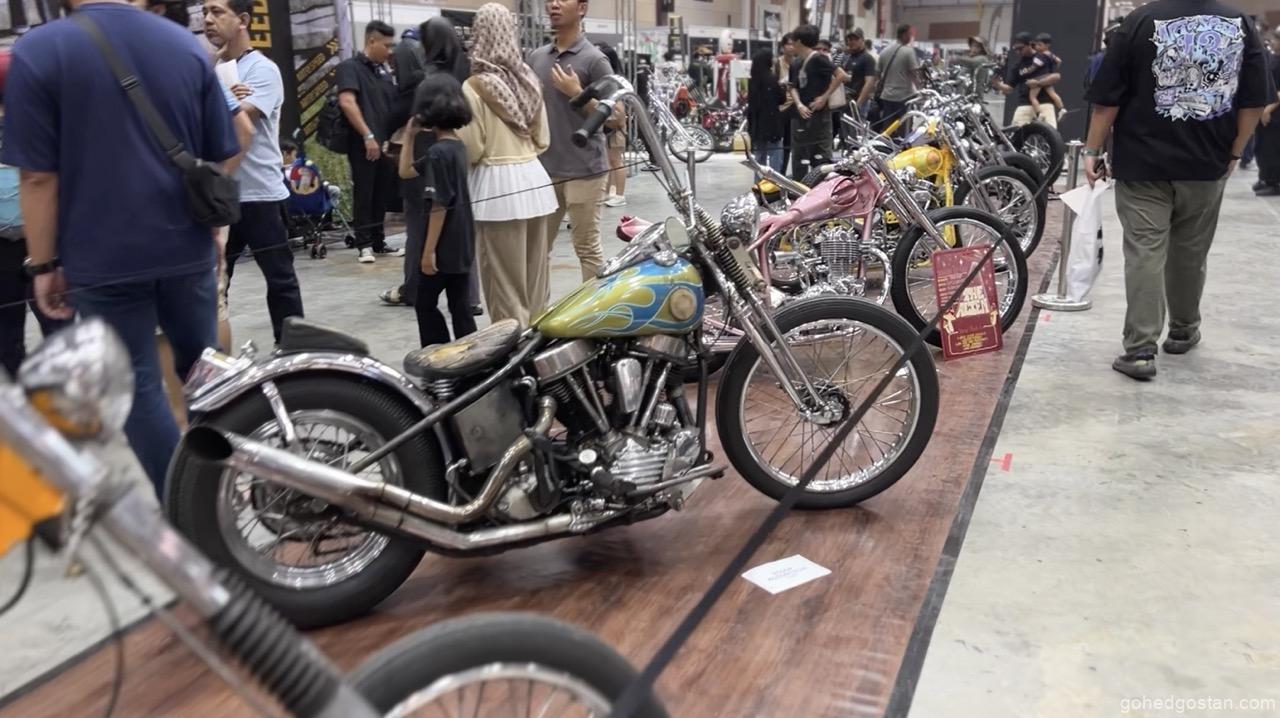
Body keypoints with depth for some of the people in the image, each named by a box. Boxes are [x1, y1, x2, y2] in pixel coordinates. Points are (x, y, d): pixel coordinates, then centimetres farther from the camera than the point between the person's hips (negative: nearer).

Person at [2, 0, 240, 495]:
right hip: (186, 248, 4)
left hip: (104, 258, -4)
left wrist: (44, 263, -2)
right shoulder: (188, 46, 3)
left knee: (137, 387, 5)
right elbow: (221, 157, 6)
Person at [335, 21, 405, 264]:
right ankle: (364, 245, 4)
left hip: (386, 143, 7)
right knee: (363, 195, -2)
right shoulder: (349, 67, -5)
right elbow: (347, 102, -17)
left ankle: (379, 241, 19)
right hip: (363, 144, -7)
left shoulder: (384, 71, 17)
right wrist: (368, 136, -20)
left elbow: (393, 106, 24)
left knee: (382, 195, 10)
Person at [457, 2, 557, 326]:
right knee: (535, 271, 13)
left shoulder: (474, 86, -10)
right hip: (534, 177, 6)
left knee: (506, 275, 1)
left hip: (497, 183, -6)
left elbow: (471, 148, -9)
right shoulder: (528, 79, 7)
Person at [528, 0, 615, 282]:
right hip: (543, 169, 6)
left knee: (587, 249, -1)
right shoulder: (535, 57, 12)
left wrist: (576, 93, -15)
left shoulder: (594, 60, -5)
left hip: (583, 171, -6)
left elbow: (615, 118, -6)